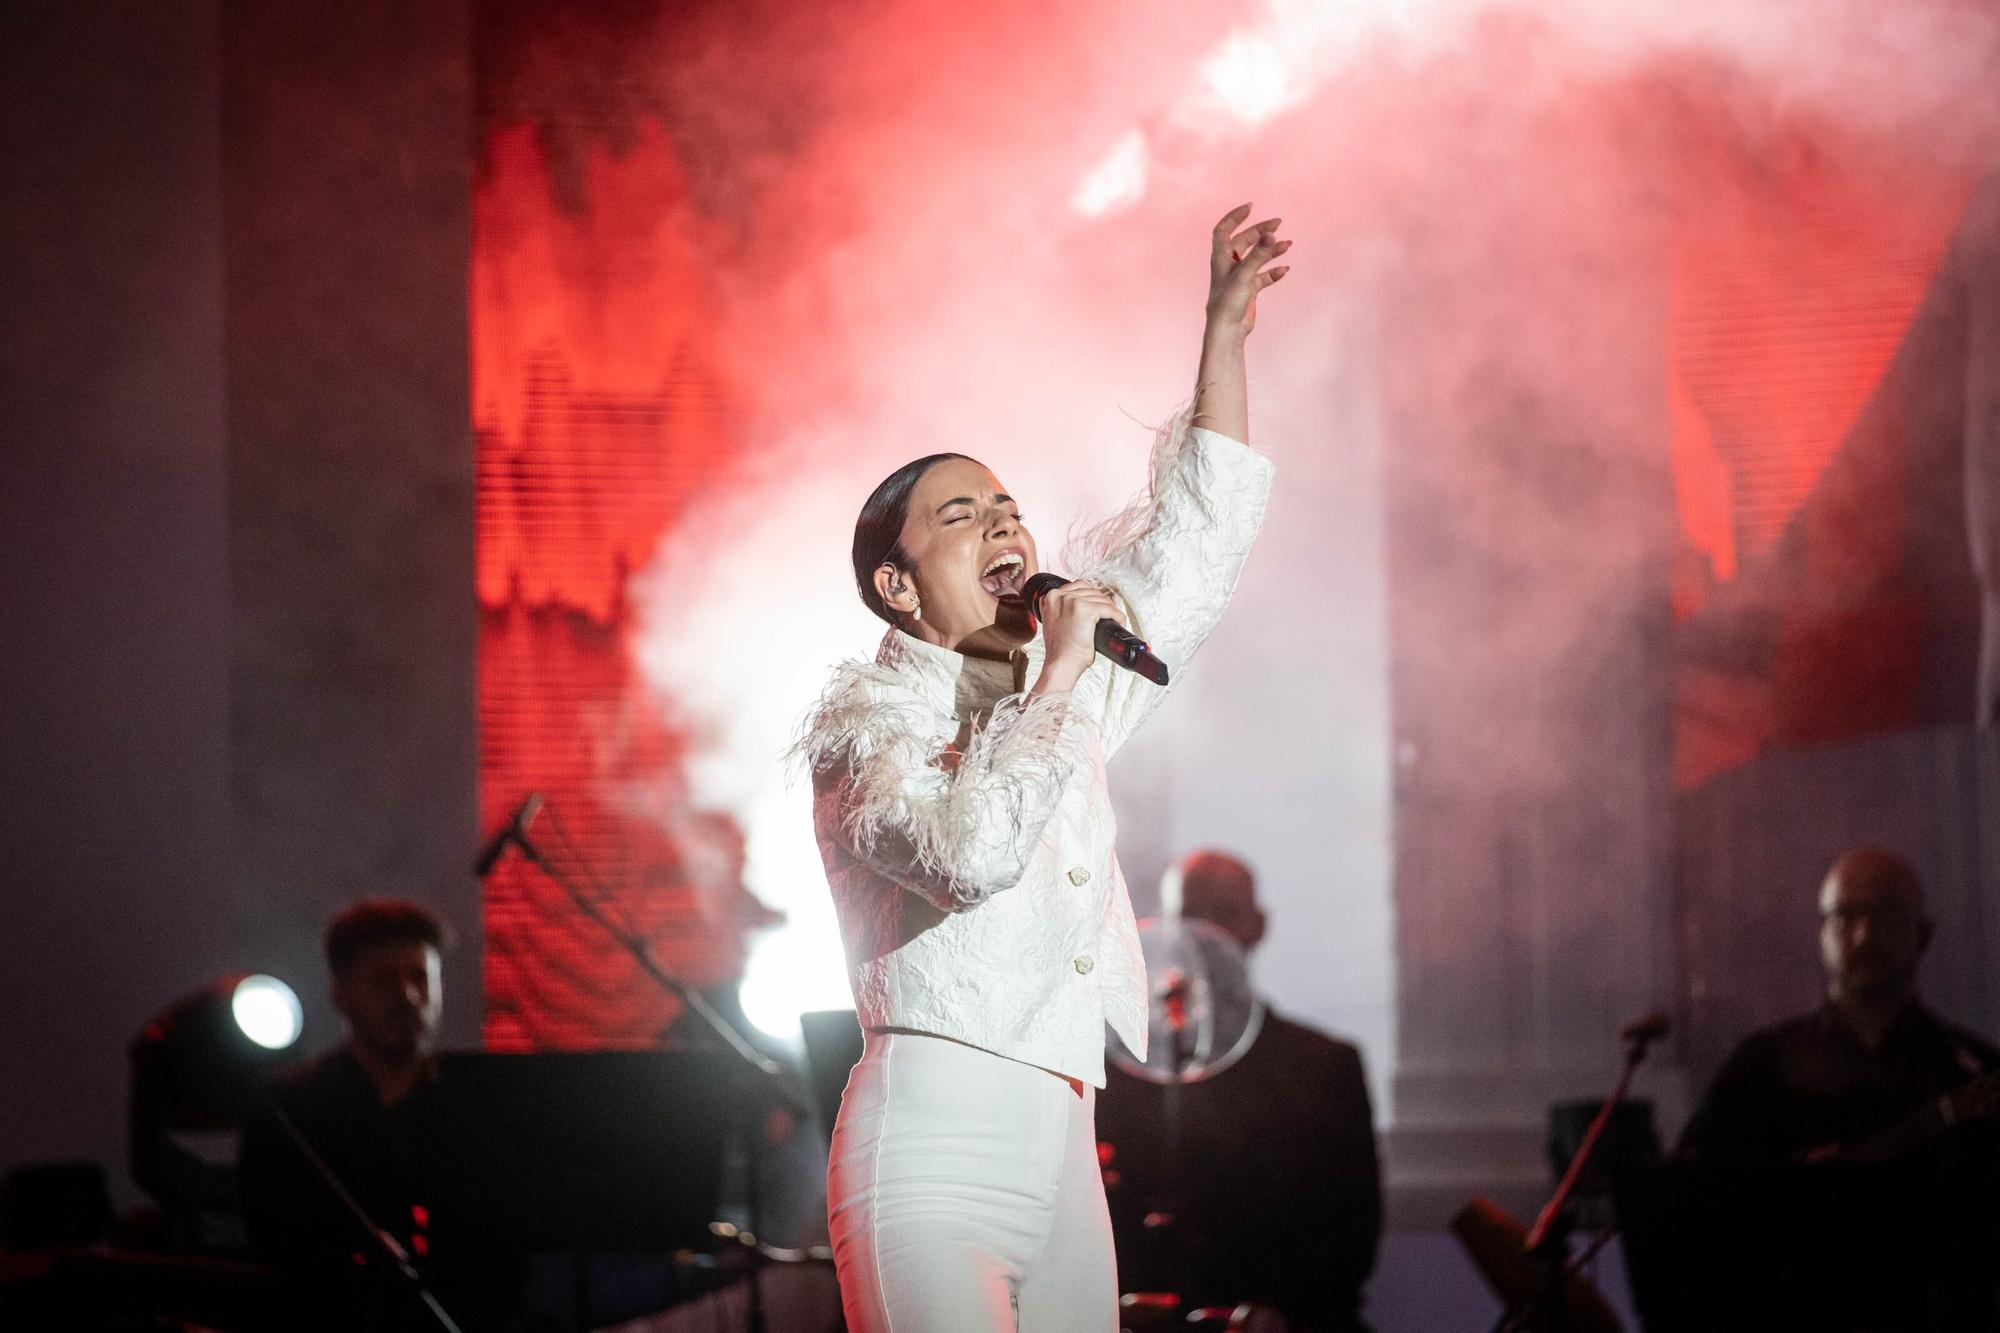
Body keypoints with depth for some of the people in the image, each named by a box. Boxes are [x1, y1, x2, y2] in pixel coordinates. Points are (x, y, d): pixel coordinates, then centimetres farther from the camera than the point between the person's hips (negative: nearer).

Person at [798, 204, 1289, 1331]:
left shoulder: (1059, 690, 20)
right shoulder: (869, 714, -1)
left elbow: (1196, 544, 24)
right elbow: (972, 849, -22)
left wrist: (1226, 332, 18)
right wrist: (1058, 674, -12)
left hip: (1063, 1154, 7)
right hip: (934, 1155, -7)